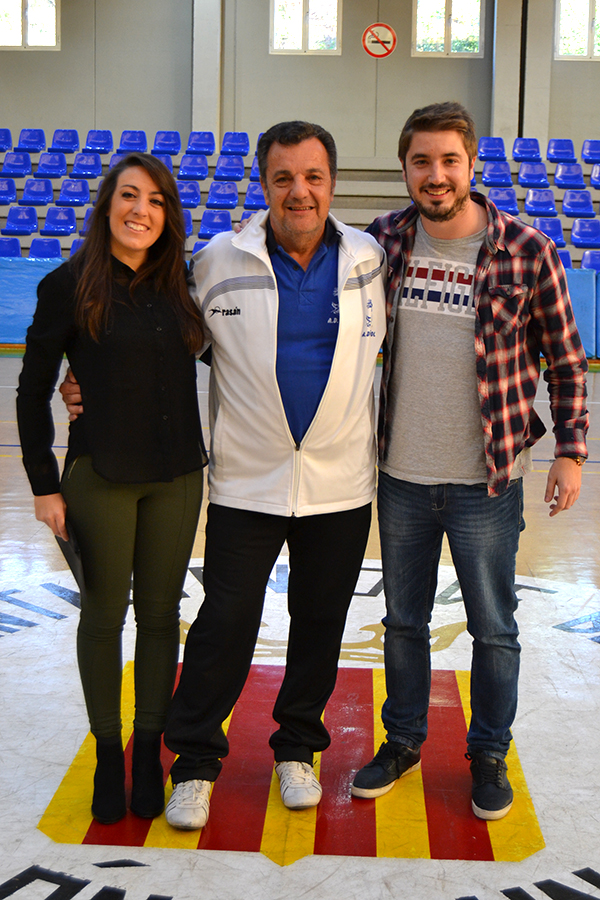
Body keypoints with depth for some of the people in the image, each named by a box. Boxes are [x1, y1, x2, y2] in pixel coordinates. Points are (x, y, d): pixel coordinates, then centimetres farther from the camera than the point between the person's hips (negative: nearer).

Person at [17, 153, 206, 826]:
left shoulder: (179, 286, 7)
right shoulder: (69, 287, -4)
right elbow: (33, 393, -2)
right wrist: (44, 485, -6)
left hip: (177, 477, 4)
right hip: (100, 478, -3)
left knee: (160, 613, 9)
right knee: (104, 615, 7)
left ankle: (149, 750, 23)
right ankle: (107, 752, 22)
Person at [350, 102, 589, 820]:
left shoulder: (525, 251, -9)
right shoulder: (382, 242, -2)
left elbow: (565, 358, 0)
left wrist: (570, 451, -2)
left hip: (487, 479, -2)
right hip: (400, 474, 3)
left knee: (493, 629, 11)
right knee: (403, 620, 17)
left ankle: (489, 754, 31)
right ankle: (402, 742, 36)